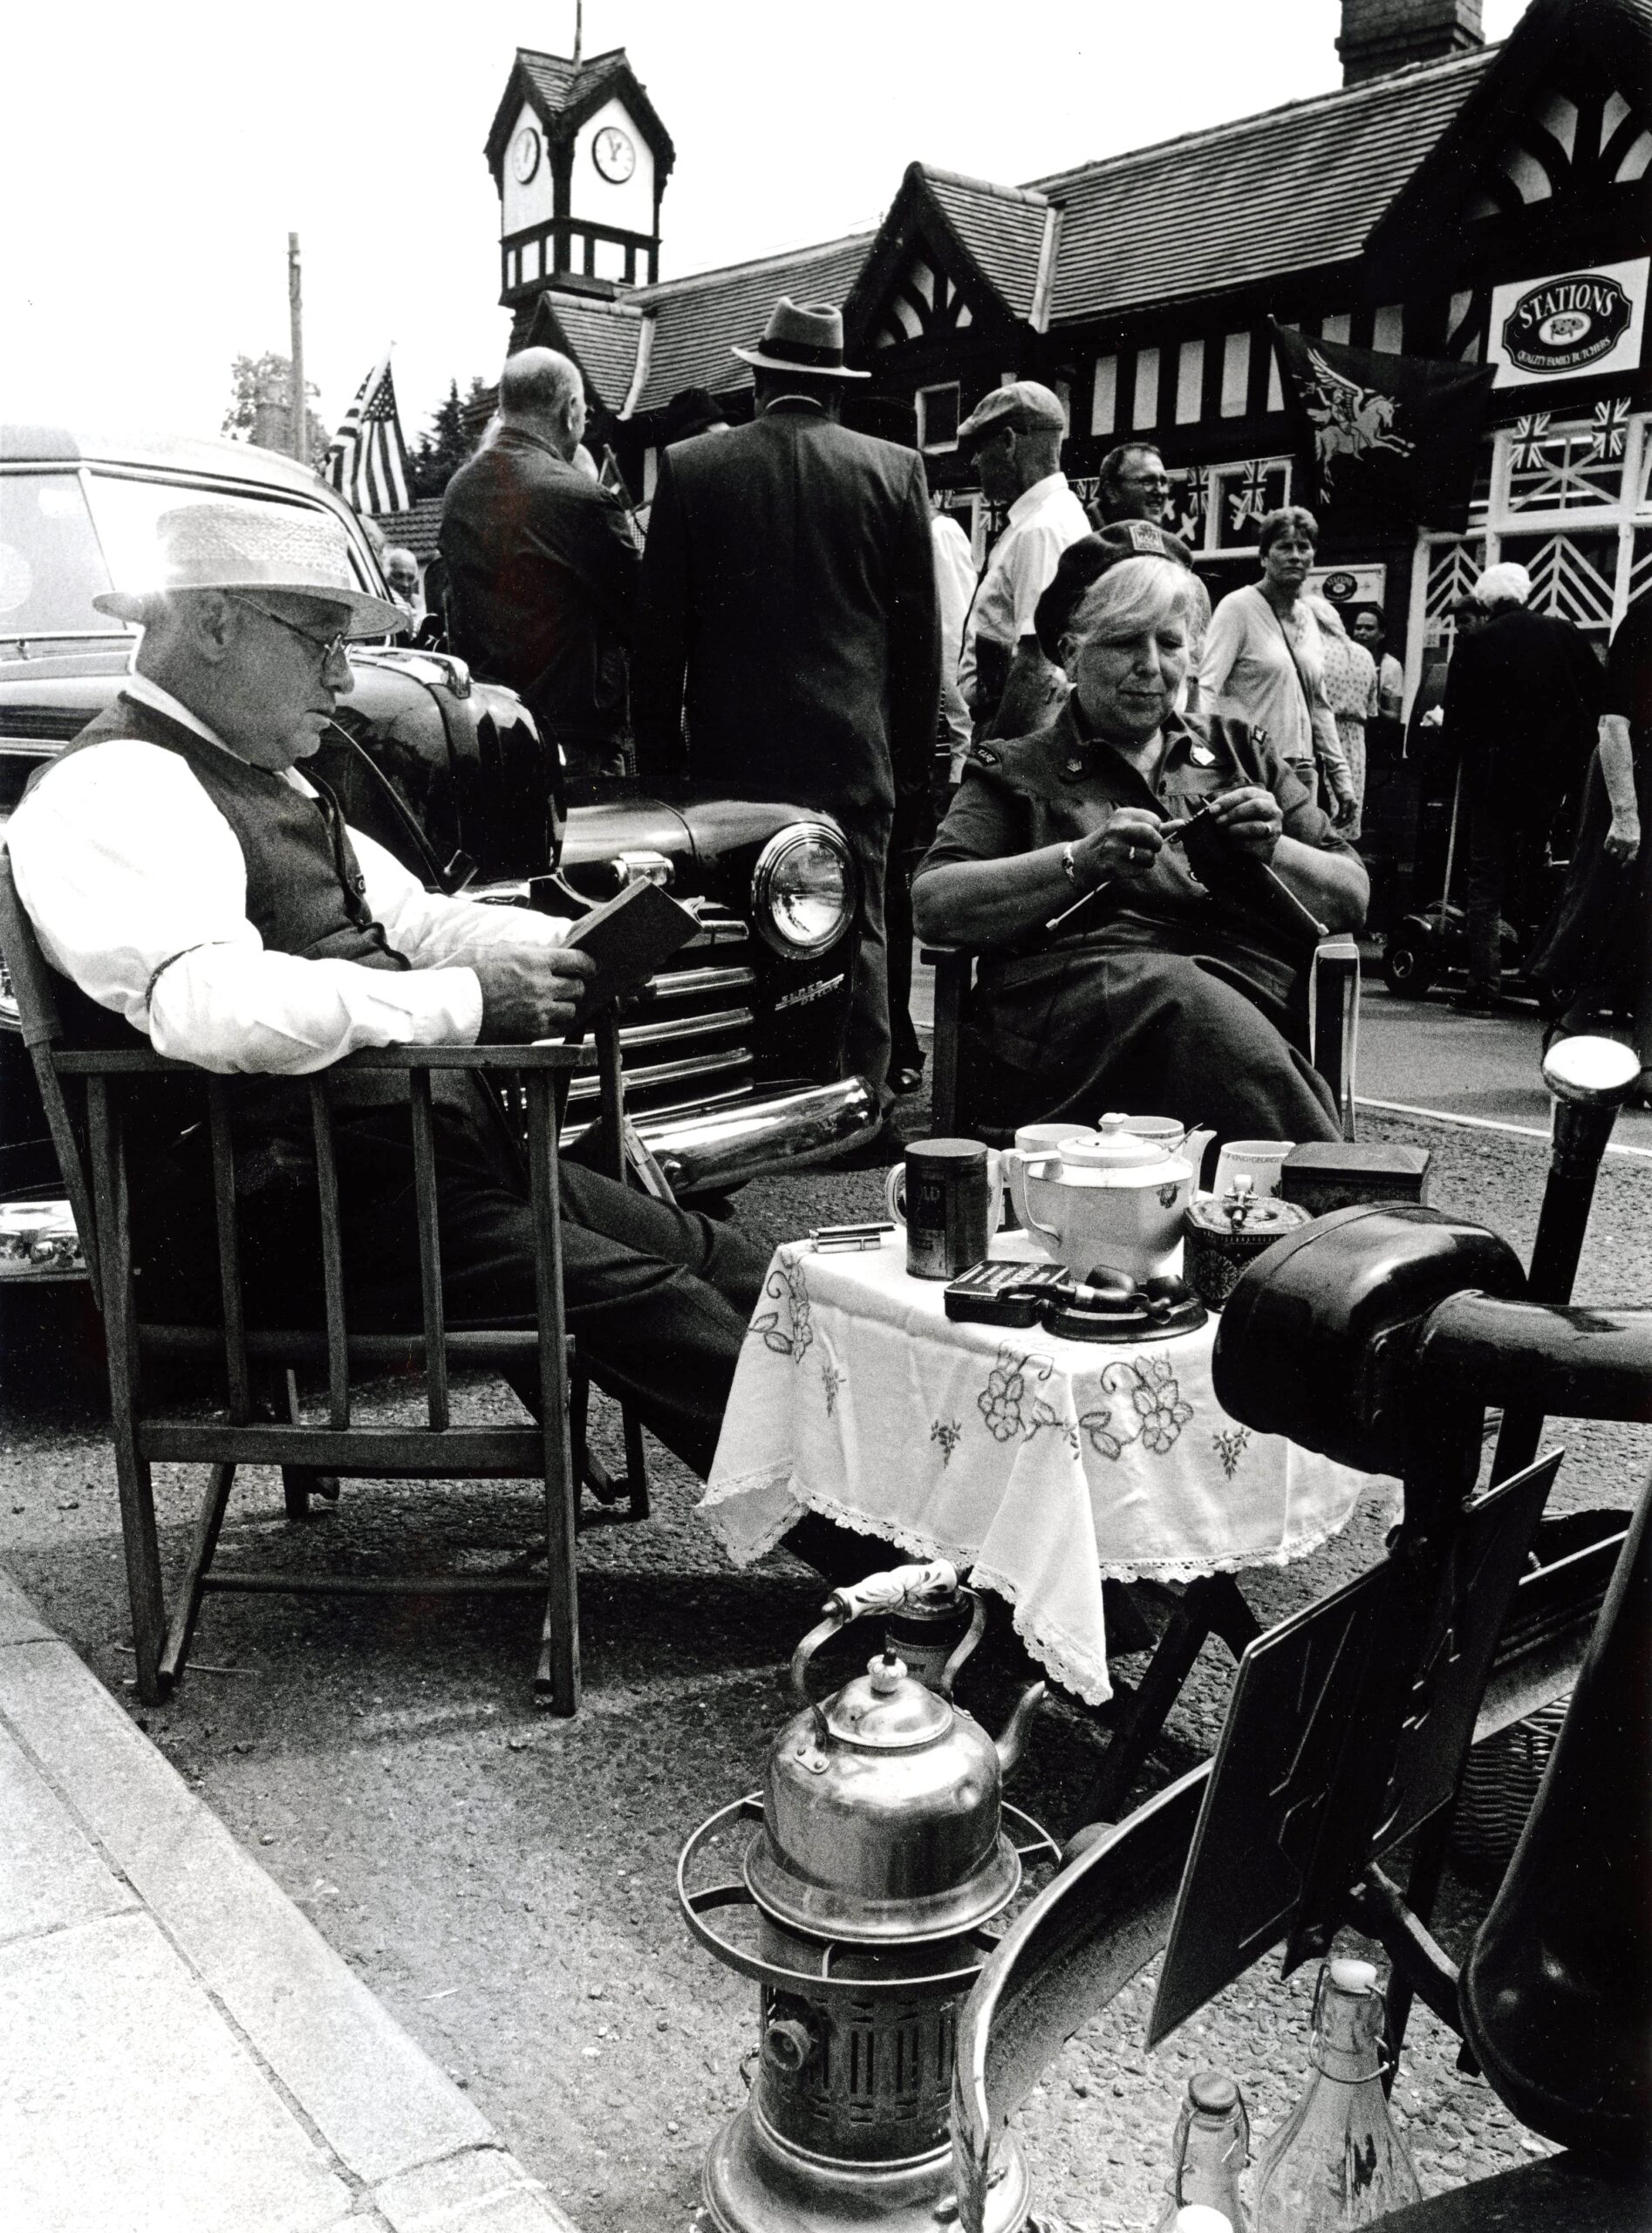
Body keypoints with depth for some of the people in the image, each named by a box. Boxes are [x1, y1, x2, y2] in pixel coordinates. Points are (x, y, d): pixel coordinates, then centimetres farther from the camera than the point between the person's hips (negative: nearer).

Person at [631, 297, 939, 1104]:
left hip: (728, 761, 0)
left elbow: (657, 631, 3)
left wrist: (659, 760, 10)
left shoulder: (690, 467, 2)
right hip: (854, 757, 0)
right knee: (856, 939, 5)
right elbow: (918, 634, 5)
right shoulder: (894, 470, 3)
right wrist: (912, 757, 12)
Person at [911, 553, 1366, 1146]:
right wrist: (1078, 861, -11)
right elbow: (931, 906, 1)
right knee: (1178, 995, -36)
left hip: (1250, 985, 2)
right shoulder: (1014, 770, 19)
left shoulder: (1241, 752, 29)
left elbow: (1352, 900, 23)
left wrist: (1272, 850, 1)